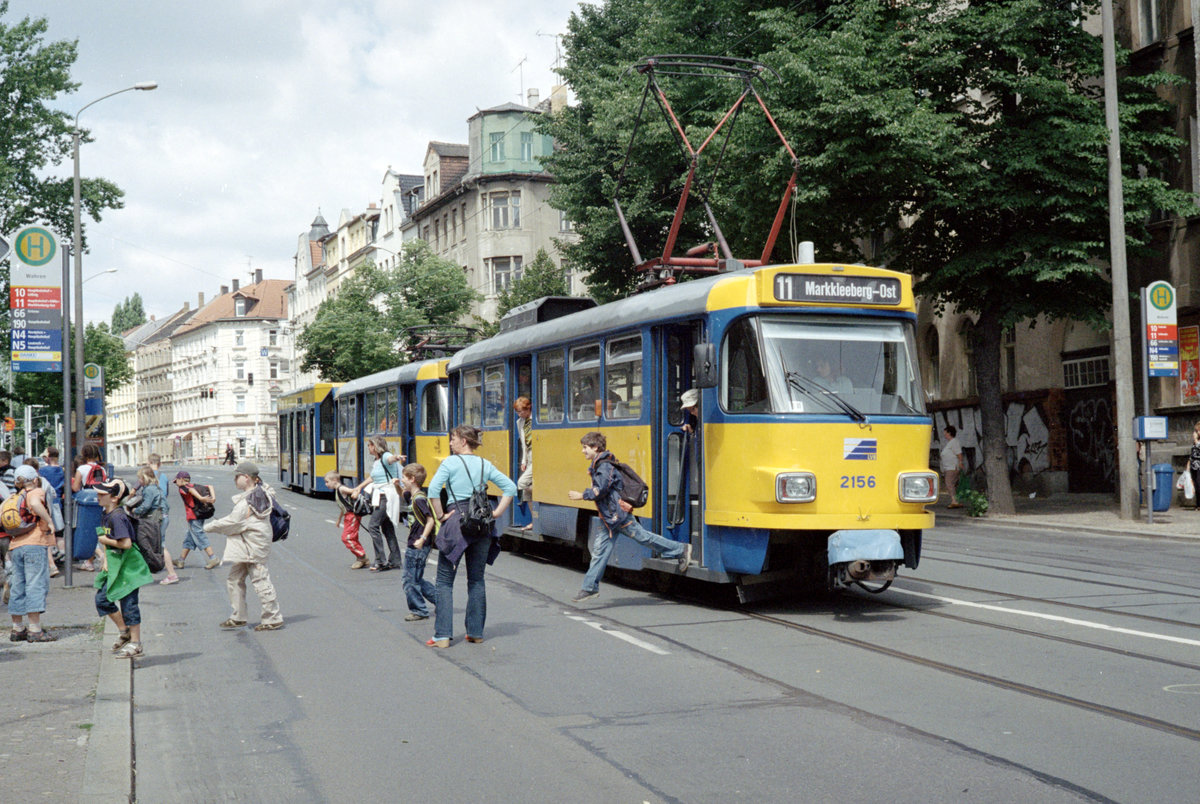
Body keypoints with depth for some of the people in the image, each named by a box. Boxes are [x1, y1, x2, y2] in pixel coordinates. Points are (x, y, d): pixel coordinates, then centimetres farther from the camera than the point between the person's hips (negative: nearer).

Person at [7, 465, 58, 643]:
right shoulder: (37, 492, 0)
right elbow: (35, 504, -24)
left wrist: (9, 549, 22)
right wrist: (49, 521, -16)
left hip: (15, 546, 7)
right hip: (35, 543, -7)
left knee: (18, 587, 11)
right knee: (36, 585, -7)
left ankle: (17, 629, 16)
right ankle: (35, 630, -11)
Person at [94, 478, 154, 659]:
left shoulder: (117, 517, -21)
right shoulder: (106, 514, 8)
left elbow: (126, 543, -28)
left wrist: (106, 541, -15)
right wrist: (106, 561, 7)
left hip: (127, 566, -10)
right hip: (114, 565, 10)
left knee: (128, 603, -2)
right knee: (102, 598, 11)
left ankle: (135, 644, 8)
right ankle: (124, 632, 26)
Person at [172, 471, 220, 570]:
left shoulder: (182, 488, -5)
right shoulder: (194, 486, 17)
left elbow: (190, 490, -27)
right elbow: (210, 487, 9)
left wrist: (201, 498, -35)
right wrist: (213, 498, -4)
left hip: (193, 517, -9)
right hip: (200, 516, 9)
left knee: (200, 537, -7)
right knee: (189, 539, 16)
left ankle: (214, 559, -12)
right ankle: (181, 561, 25)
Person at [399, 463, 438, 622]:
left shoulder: (419, 499, -19)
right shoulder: (412, 496, 9)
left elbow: (431, 520, -24)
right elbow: (403, 494, 32)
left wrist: (422, 539, -26)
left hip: (418, 547, -10)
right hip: (414, 545, 10)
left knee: (410, 580, 0)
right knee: (416, 579, 17)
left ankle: (419, 611, 10)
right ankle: (439, 599, 22)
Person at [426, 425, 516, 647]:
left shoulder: (451, 463, -4)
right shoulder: (485, 465, 10)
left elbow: (433, 490, -16)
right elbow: (510, 487, 7)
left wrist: (441, 516, -7)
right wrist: (496, 513, 7)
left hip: (457, 520, -4)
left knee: (445, 580, 2)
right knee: (477, 580, 14)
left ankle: (443, 635, -4)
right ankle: (476, 632, 16)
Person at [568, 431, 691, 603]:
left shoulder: (604, 466, -17)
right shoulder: (598, 466, 14)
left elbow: (601, 490, -24)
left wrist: (581, 495, -16)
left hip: (618, 514, -10)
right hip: (610, 518, 10)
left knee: (643, 537, 0)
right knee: (600, 550, 7)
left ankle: (681, 550, 13)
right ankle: (590, 587, 9)